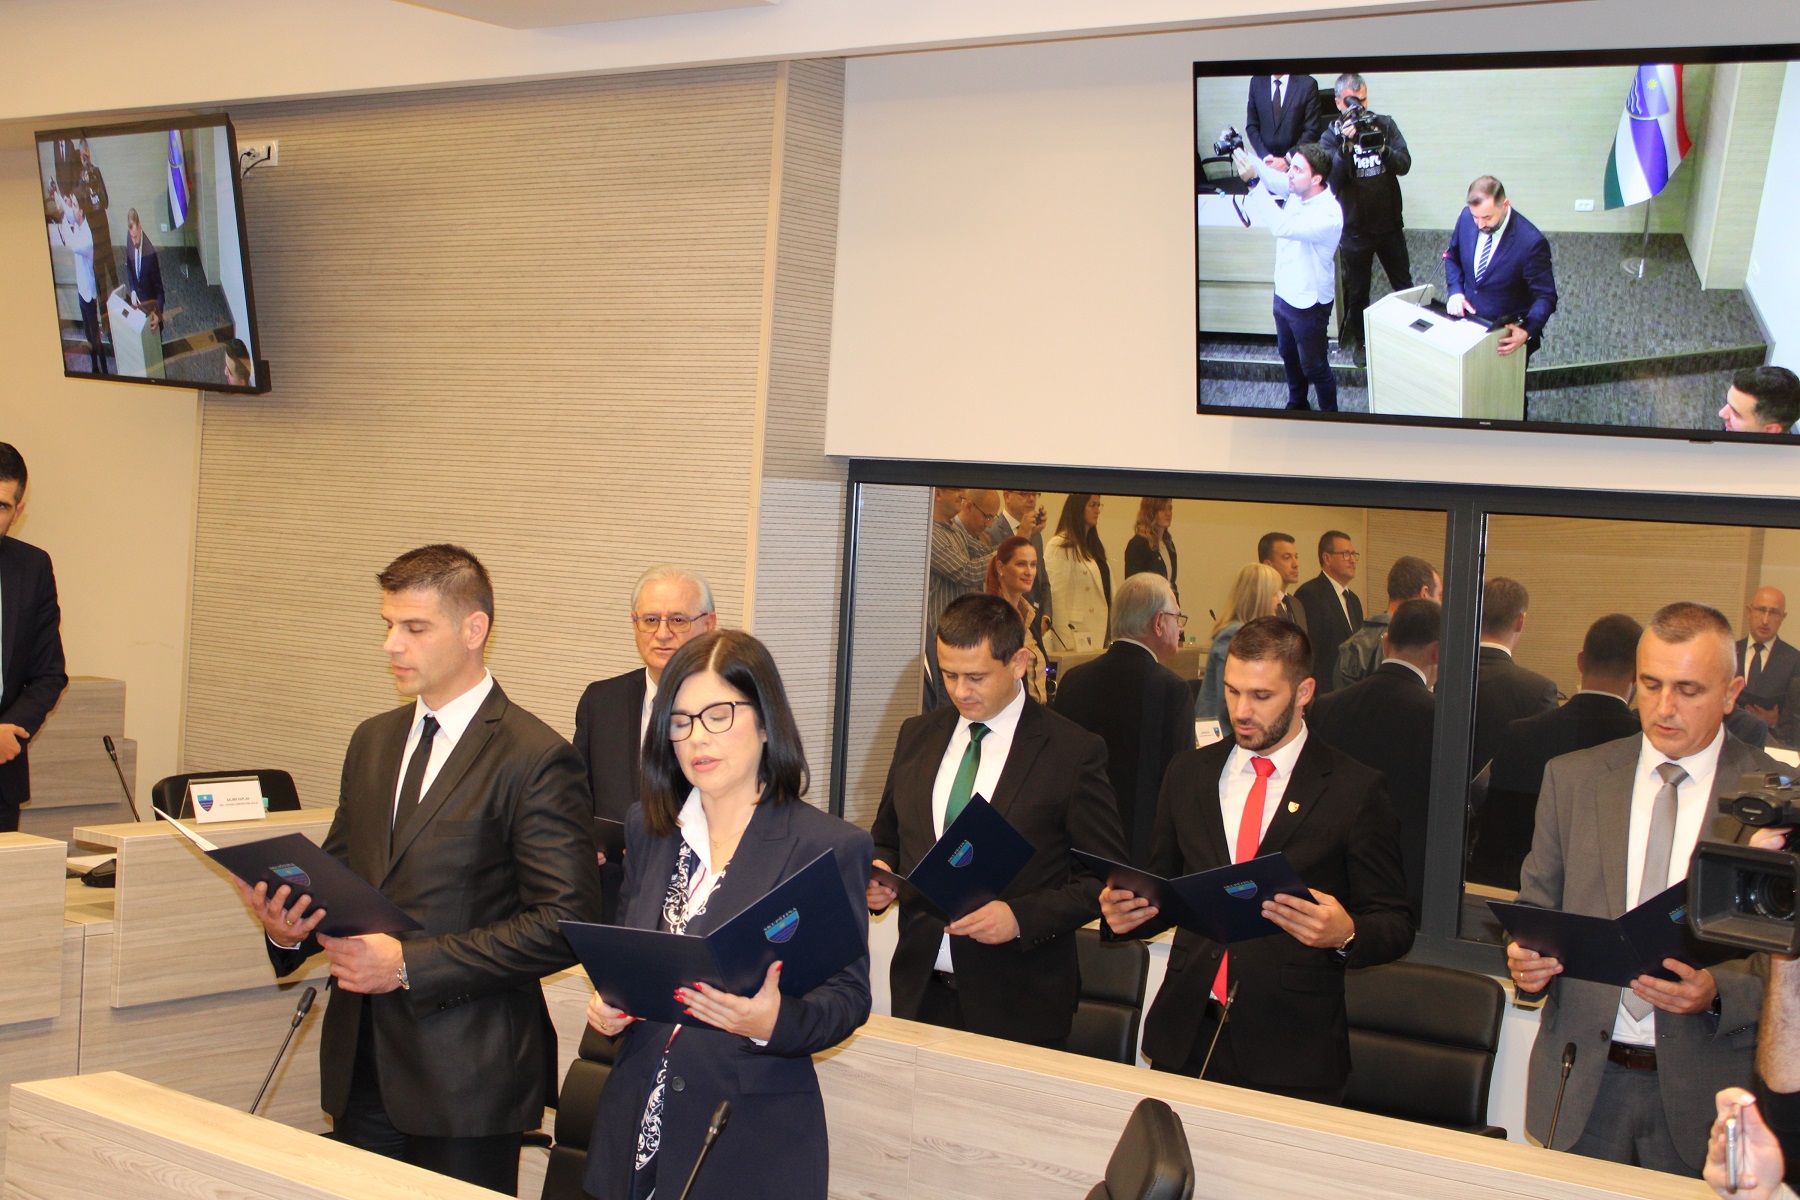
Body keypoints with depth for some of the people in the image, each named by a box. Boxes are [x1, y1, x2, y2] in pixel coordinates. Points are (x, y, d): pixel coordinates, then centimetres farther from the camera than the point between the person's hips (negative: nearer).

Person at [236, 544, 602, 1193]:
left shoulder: (535, 759, -11)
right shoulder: (372, 741, 13)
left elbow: (566, 923, -16)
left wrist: (411, 963, -19)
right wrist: (290, 925, -3)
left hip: (465, 1076, -6)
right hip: (362, 1064, 6)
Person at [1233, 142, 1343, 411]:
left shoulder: (1328, 215, -35)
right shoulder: (1297, 191, -11)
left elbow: (1282, 226, -46)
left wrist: (1253, 181, -50)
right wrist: (1243, 156, -31)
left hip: (1308, 305, -8)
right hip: (1283, 295, 8)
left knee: (1314, 367, 11)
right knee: (1288, 355, 29)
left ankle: (1330, 413, 33)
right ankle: (1297, 403, 52)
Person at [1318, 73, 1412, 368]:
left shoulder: (1385, 124, -4)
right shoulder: (1331, 137, -8)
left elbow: (1404, 164, -13)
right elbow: (1333, 180, -20)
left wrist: (1381, 146, -31)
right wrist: (1346, 145, -33)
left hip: (1390, 224, 2)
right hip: (1355, 229, -2)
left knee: (1404, 286, 16)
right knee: (1357, 291, 13)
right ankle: (1359, 341, 32)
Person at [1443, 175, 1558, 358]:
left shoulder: (1531, 242, -24)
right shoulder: (1466, 218, -8)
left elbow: (1545, 297, -18)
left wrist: (1527, 332, -34)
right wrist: (1455, 292, -6)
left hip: (1508, 336, -4)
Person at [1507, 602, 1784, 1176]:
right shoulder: (1572, 778, 6)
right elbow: (1535, 906, 12)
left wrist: (1717, 993, -21)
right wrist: (1526, 960, -10)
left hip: (1704, 1092, -2)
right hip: (1583, 1083, 2)